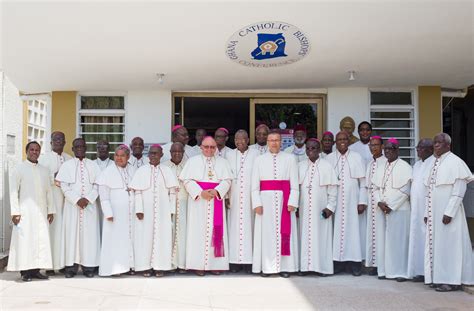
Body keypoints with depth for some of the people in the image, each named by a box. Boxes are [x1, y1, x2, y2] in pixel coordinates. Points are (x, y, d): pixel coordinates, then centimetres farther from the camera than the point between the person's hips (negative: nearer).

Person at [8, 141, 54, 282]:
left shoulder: (44, 170, 12)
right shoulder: (20, 168, 0)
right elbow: (13, 191, -4)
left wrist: (50, 210, 9)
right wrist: (15, 212, -11)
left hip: (41, 211, 4)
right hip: (25, 212, -4)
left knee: (41, 240, 2)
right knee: (25, 239, -4)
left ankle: (36, 270, 8)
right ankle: (25, 271, 2)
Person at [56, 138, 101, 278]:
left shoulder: (93, 165, 8)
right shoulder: (67, 165, 5)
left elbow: (97, 186, 3)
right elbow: (64, 186, -1)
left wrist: (87, 199, -11)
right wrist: (77, 200, -12)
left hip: (90, 205, 1)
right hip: (72, 205, -1)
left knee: (89, 234, -1)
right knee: (72, 233, -2)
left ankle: (88, 266, 4)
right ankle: (71, 266, 3)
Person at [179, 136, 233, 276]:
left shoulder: (223, 162, 12)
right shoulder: (193, 161, 7)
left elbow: (227, 180, 2)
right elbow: (187, 180, -2)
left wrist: (216, 191, -16)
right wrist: (201, 192, -16)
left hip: (216, 201, 2)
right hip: (198, 201, -2)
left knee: (215, 231, 0)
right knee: (199, 231, -3)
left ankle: (214, 264, 5)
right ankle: (198, 264, 1)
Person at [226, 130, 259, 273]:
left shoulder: (256, 154, 3)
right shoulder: (230, 155, 9)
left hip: (250, 196, -2)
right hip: (234, 197, 2)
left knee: (249, 226, -2)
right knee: (235, 227, 0)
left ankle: (249, 260, 2)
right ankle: (235, 261, 4)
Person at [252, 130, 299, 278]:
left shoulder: (290, 159, 6)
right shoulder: (259, 160, 9)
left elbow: (294, 183, 1)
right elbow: (254, 184, 4)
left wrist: (292, 202, -9)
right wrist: (257, 203, -6)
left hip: (284, 200, 0)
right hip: (266, 200, 1)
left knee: (284, 232, 0)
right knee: (266, 233, 1)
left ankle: (284, 266, 7)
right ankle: (267, 266, 7)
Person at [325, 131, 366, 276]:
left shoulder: (356, 157, 4)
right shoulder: (329, 158, 6)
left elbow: (362, 181, 3)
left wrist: (362, 202, -2)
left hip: (352, 200, -1)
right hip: (334, 201, 1)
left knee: (353, 229, -1)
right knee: (336, 229, 1)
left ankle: (354, 262, 5)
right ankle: (337, 261, 7)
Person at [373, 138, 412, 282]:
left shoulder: (405, 167, -4)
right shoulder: (381, 168, 14)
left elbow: (405, 191, -10)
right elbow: (376, 187, 12)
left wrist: (390, 205, -12)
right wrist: (380, 202, -5)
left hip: (399, 209, -5)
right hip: (382, 210, 6)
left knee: (398, 239, -4)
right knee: (383, 239, 5)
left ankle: (400, 271, 2)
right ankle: (384, 270, 12)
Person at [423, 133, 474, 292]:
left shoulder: (455, 162, -10)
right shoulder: (433, 163, 13)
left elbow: (459, 191, -15)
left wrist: (449, 212, -20)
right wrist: (427, 212, 12)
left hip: (448, 212, -7)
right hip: (434, 211, 8)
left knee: (449, 243, -3)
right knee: (435, 243, 9)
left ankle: (452, 280, 5)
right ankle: (439, 278, 17)